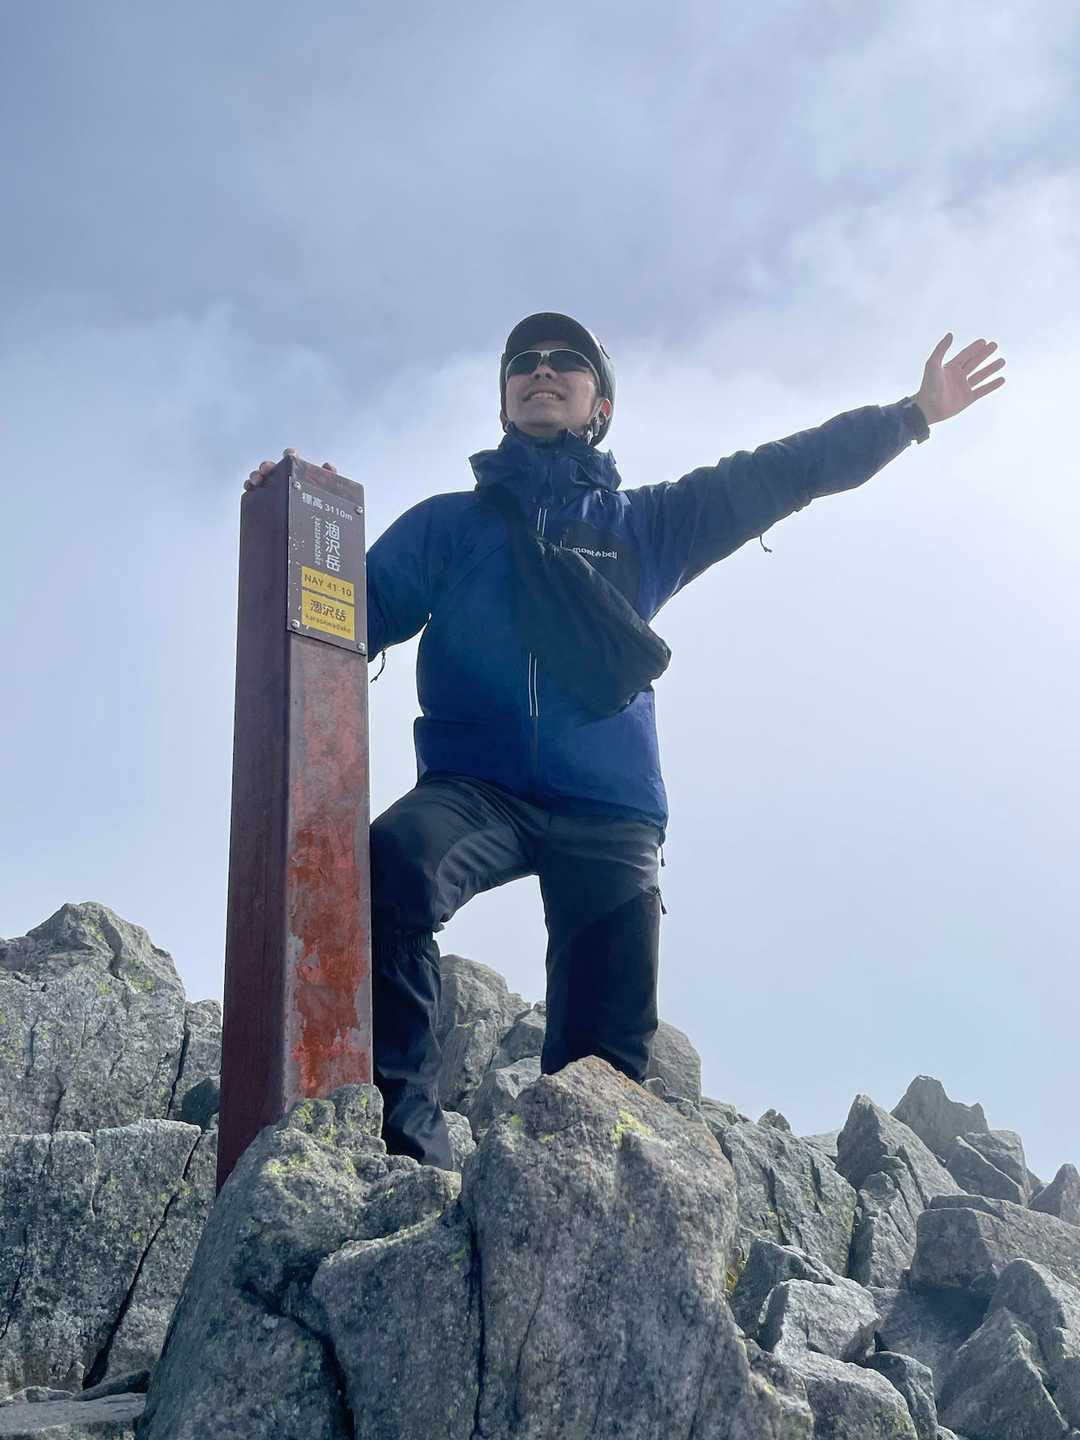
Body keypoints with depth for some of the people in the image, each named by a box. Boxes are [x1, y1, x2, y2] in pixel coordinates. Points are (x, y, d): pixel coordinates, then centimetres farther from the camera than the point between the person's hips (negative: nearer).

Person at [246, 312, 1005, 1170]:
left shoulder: (645, 523, 23)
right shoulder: (448, 523, 21)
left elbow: (782, 472, 22)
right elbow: (357, 616, 11)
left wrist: (912, 415, 19)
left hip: (608, 813, 2)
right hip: (475, 787, -1)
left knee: (607, 1051, -5)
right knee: (391, 863, -34)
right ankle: (405, 1141, -31)